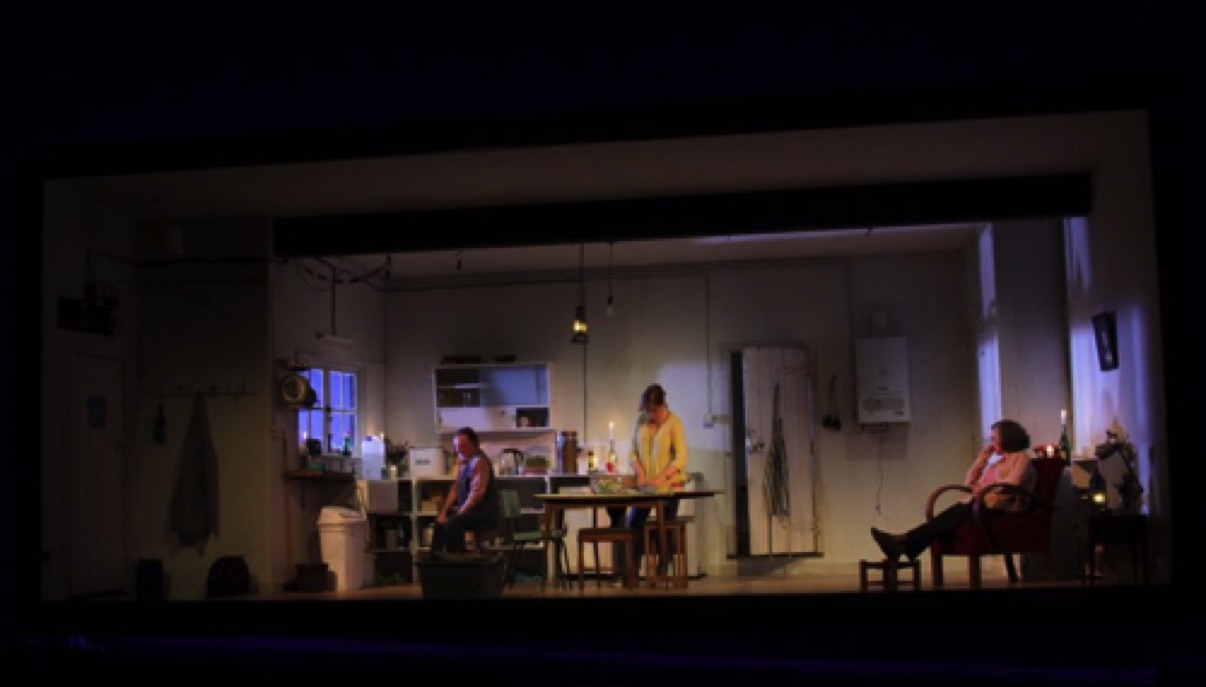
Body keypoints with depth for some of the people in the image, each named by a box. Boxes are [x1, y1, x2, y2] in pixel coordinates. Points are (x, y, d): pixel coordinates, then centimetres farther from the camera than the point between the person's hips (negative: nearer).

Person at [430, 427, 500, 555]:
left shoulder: (479, 461, -18)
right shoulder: (463, 460, 11)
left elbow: (476, 494, -24)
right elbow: (455, 488, 15)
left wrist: (459, 513, -21)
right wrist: (444, 512, 6)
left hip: (485, 514, -10)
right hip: (471, 511, 10)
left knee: (453, 523, -29)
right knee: (440, 522, 15)